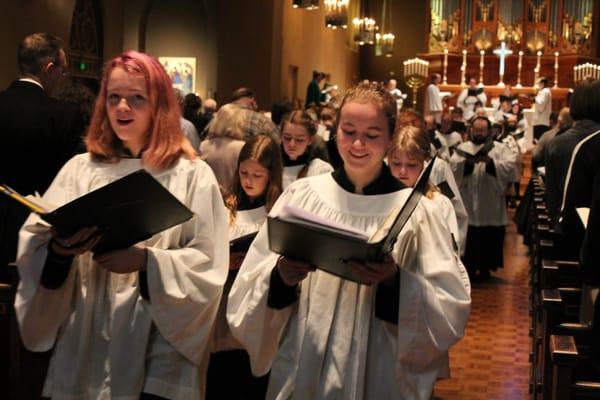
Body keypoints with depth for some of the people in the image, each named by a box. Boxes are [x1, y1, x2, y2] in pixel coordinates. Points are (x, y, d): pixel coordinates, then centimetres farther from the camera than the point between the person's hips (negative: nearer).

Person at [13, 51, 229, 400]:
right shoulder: (80, 169, 7)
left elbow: (208, 266, -7)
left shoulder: (192, 175, -1)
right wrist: (59, 248, -21)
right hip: (85, 347, 3)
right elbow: (32, 249, 1)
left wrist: (146, 261, -22)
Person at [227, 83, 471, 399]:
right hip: (301, 373, 2)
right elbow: (247, 294, -1)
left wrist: (394, 281, -25)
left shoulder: (415, 210, -6)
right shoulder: (300, 196, -1)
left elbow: (451, 310, -10)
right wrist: (280, 275, -20)